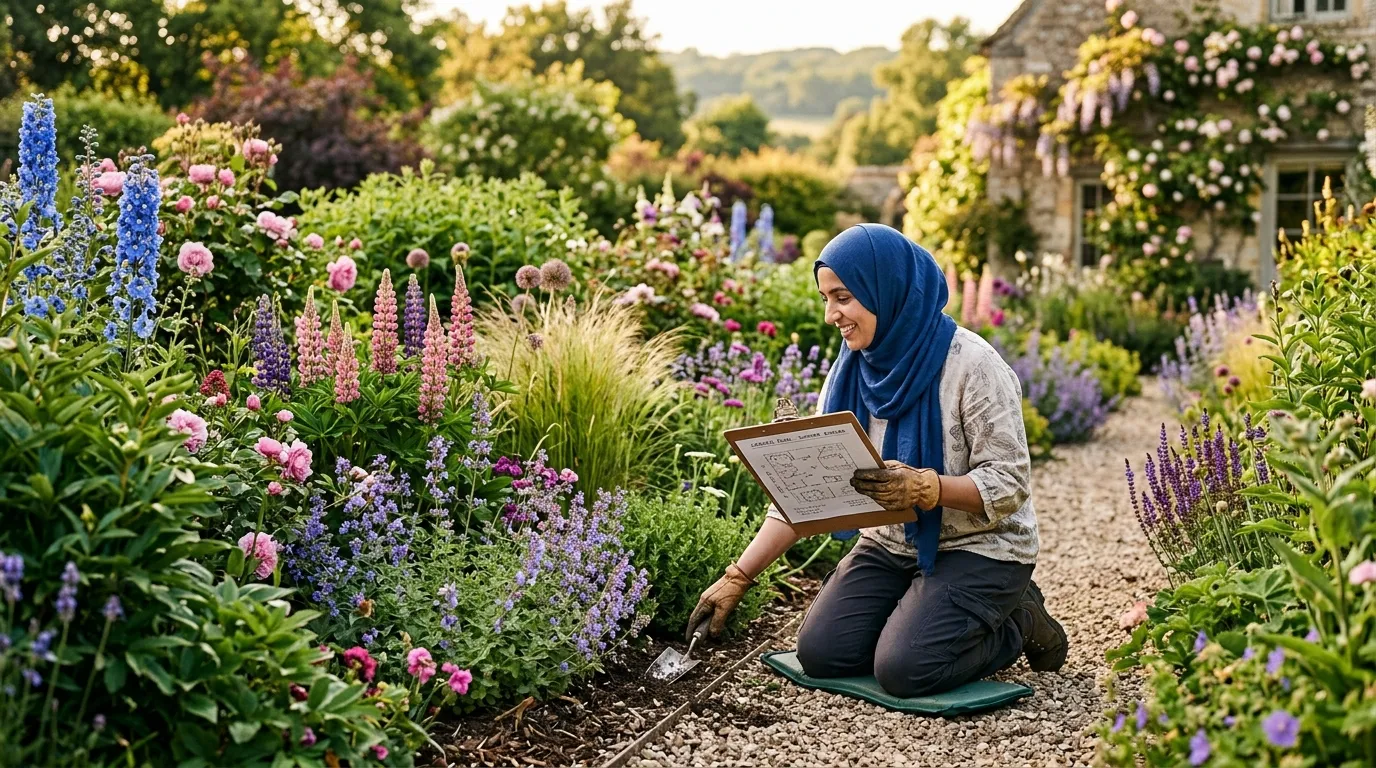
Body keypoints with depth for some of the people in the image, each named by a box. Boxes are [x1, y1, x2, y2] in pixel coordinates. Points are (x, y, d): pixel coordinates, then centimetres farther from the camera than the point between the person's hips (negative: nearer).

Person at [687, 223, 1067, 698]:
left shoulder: (972, 366, -20)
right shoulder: (851, 372, -2)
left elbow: (1009, 484, -20)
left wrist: (925, 487, -38)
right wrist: (737, 578, -9)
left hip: (979, 548, -5)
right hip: (893, 545, 6)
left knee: (903, 670, -23)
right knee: (820, 654, -11)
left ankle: (1017, 622, 5)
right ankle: (923, 611, 13)